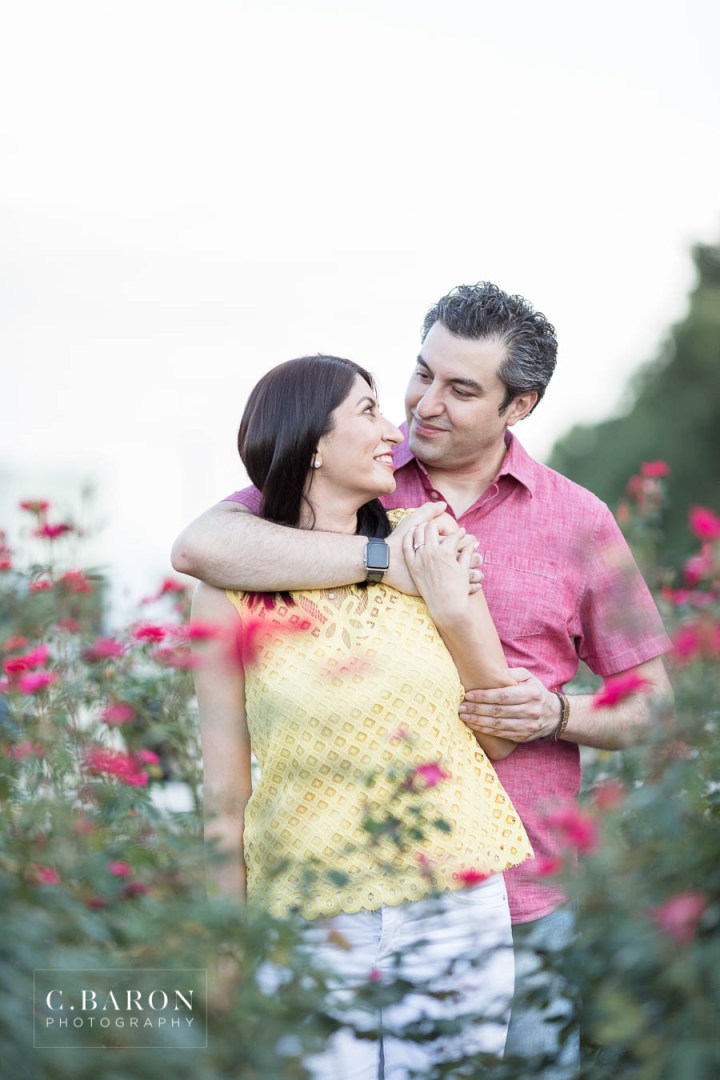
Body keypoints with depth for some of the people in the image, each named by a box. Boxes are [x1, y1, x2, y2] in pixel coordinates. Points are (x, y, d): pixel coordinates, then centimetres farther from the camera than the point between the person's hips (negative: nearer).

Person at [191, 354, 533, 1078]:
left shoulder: (431, 550, 3)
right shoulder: (231, 590, -2)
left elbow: (500, 740, 5)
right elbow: (225, 782, 2)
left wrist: (453, 611, -6)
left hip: (460, 907, 2)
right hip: (311, 915, -2)